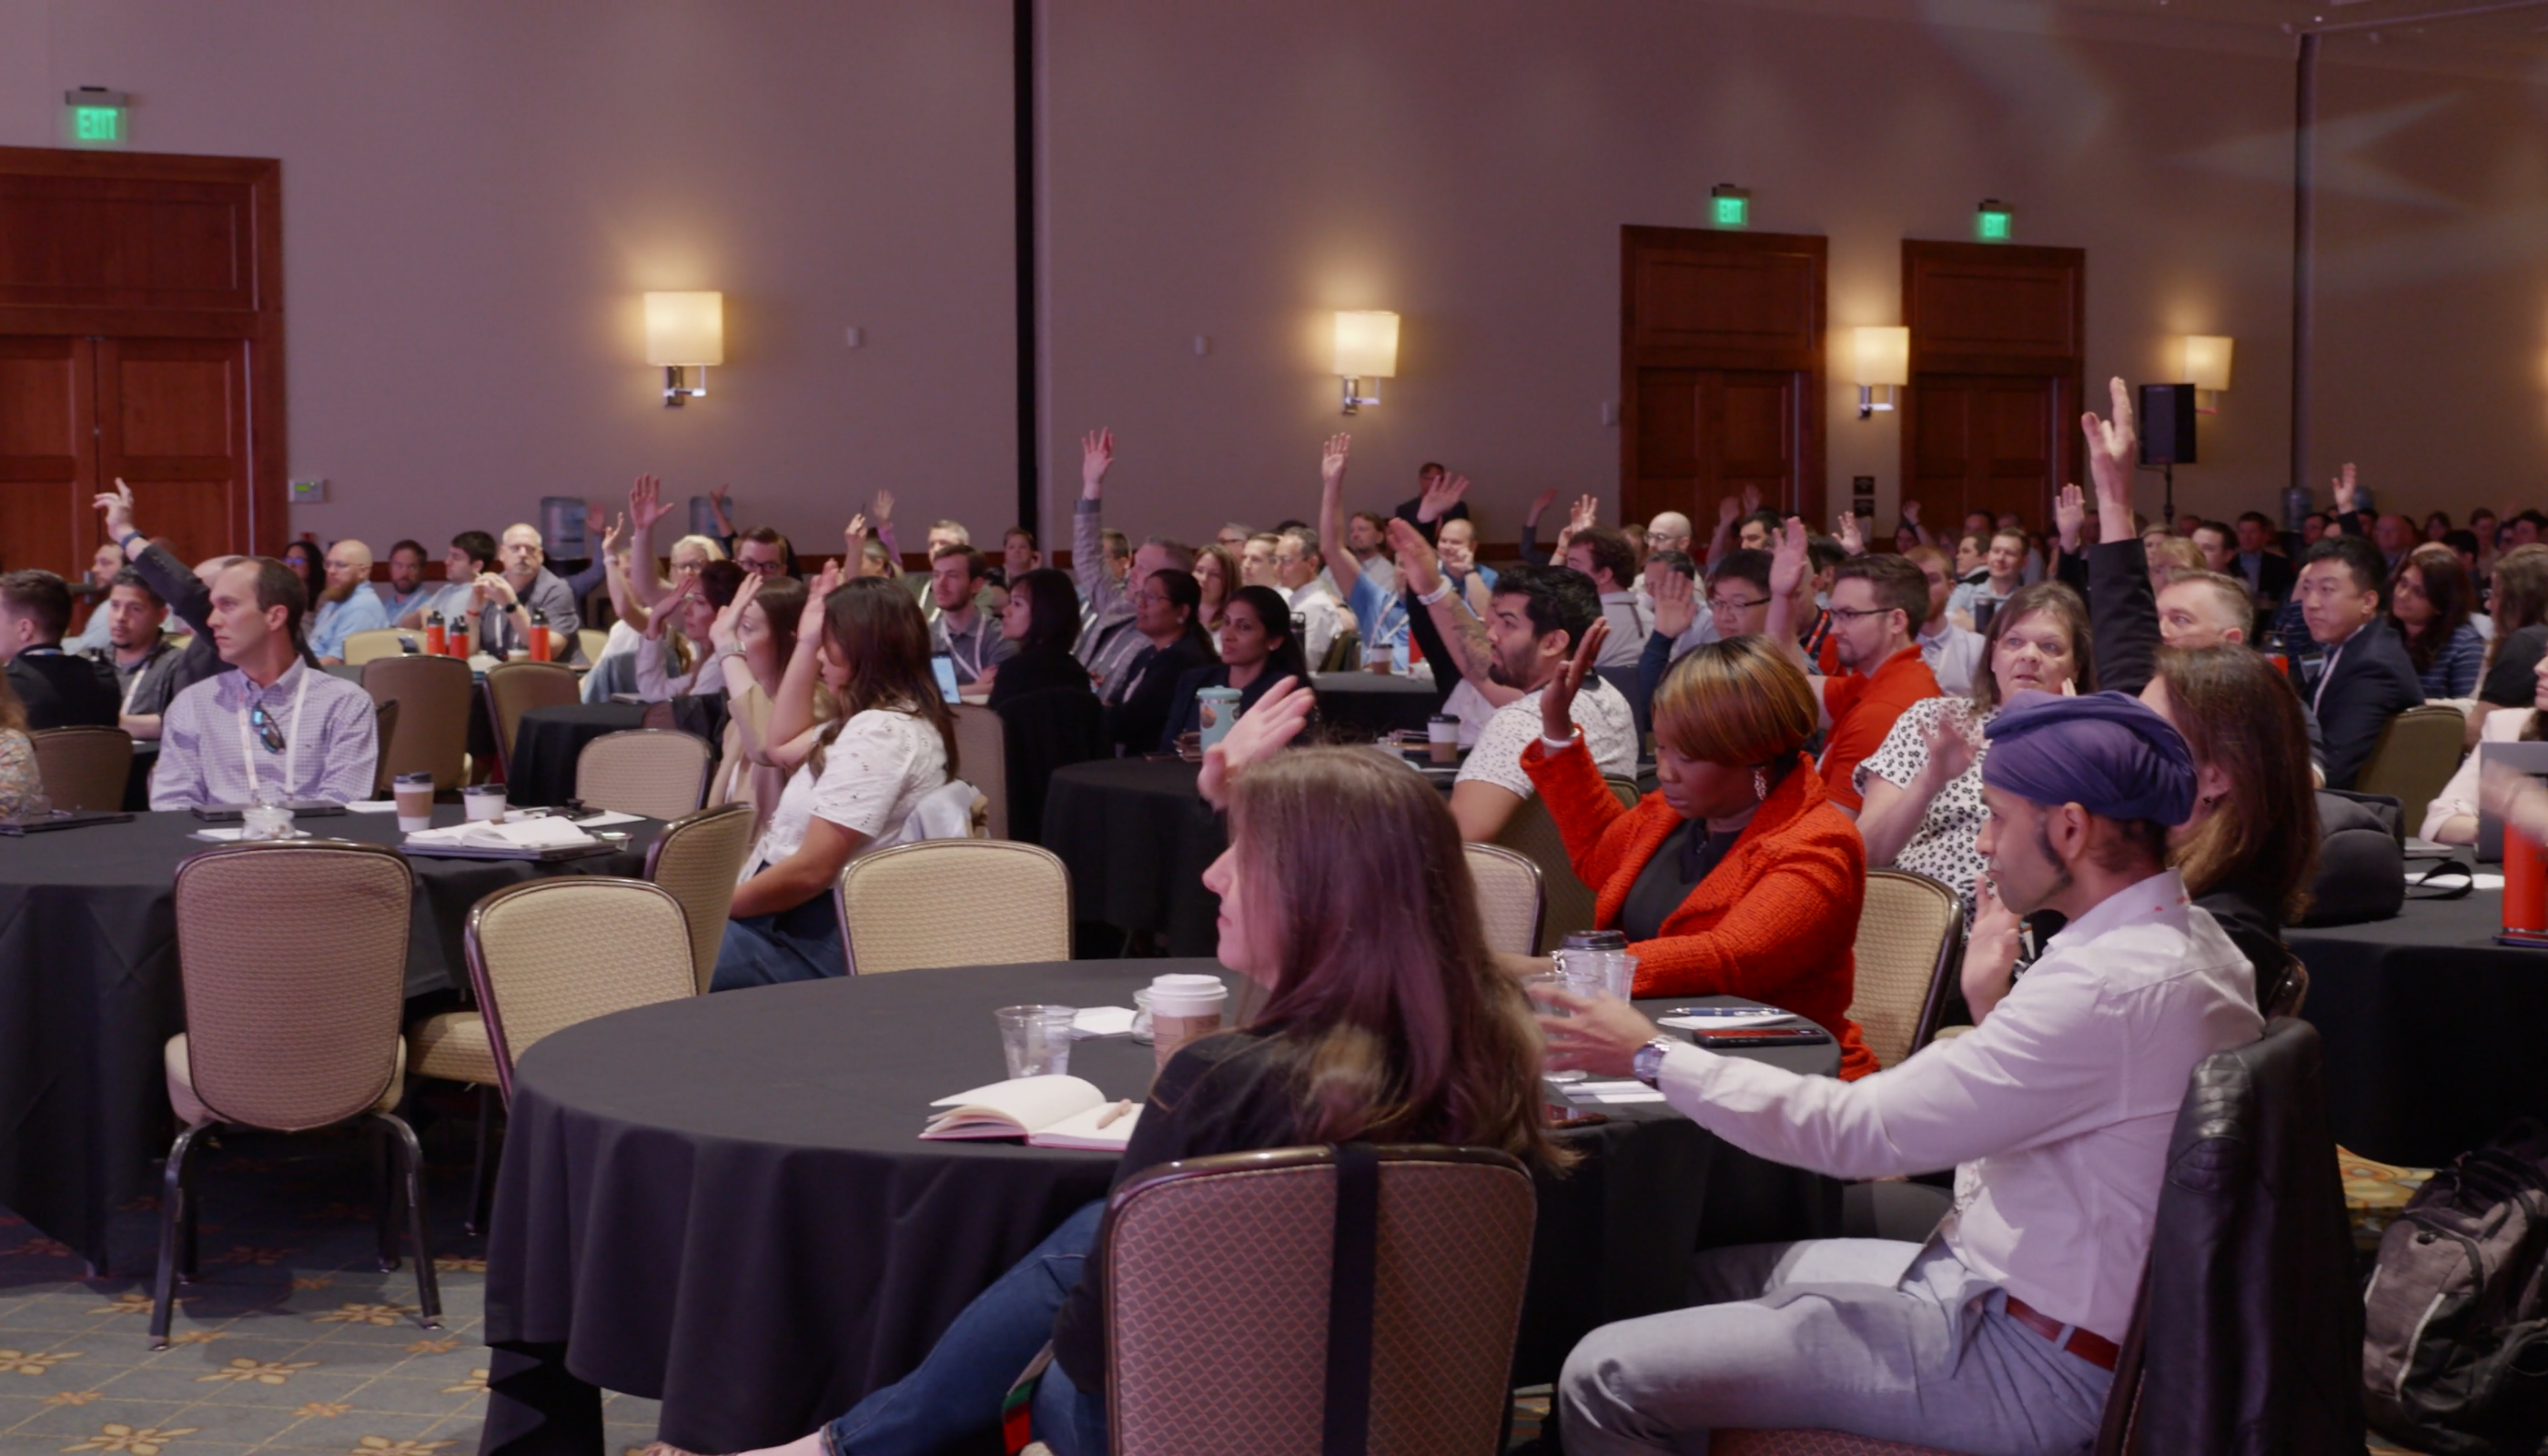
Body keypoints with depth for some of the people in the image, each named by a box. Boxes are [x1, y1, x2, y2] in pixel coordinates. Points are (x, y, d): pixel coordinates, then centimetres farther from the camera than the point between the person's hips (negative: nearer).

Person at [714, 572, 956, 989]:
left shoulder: (878, 733, -20)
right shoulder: (889, 718, 14)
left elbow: (812, 869, -24)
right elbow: (782, 743, 32)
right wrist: (805, 645, 24)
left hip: (813, 940, -11)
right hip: (800, 916, 11)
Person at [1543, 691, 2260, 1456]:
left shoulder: (2112, 989, -26)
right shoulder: (2186, 937, 6)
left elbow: (1861, 1129, -23)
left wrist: (1653, 1056, -15)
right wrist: (1991, 1012, 8)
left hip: (2022, 1365, -10)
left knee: (1602, 1378, -13)